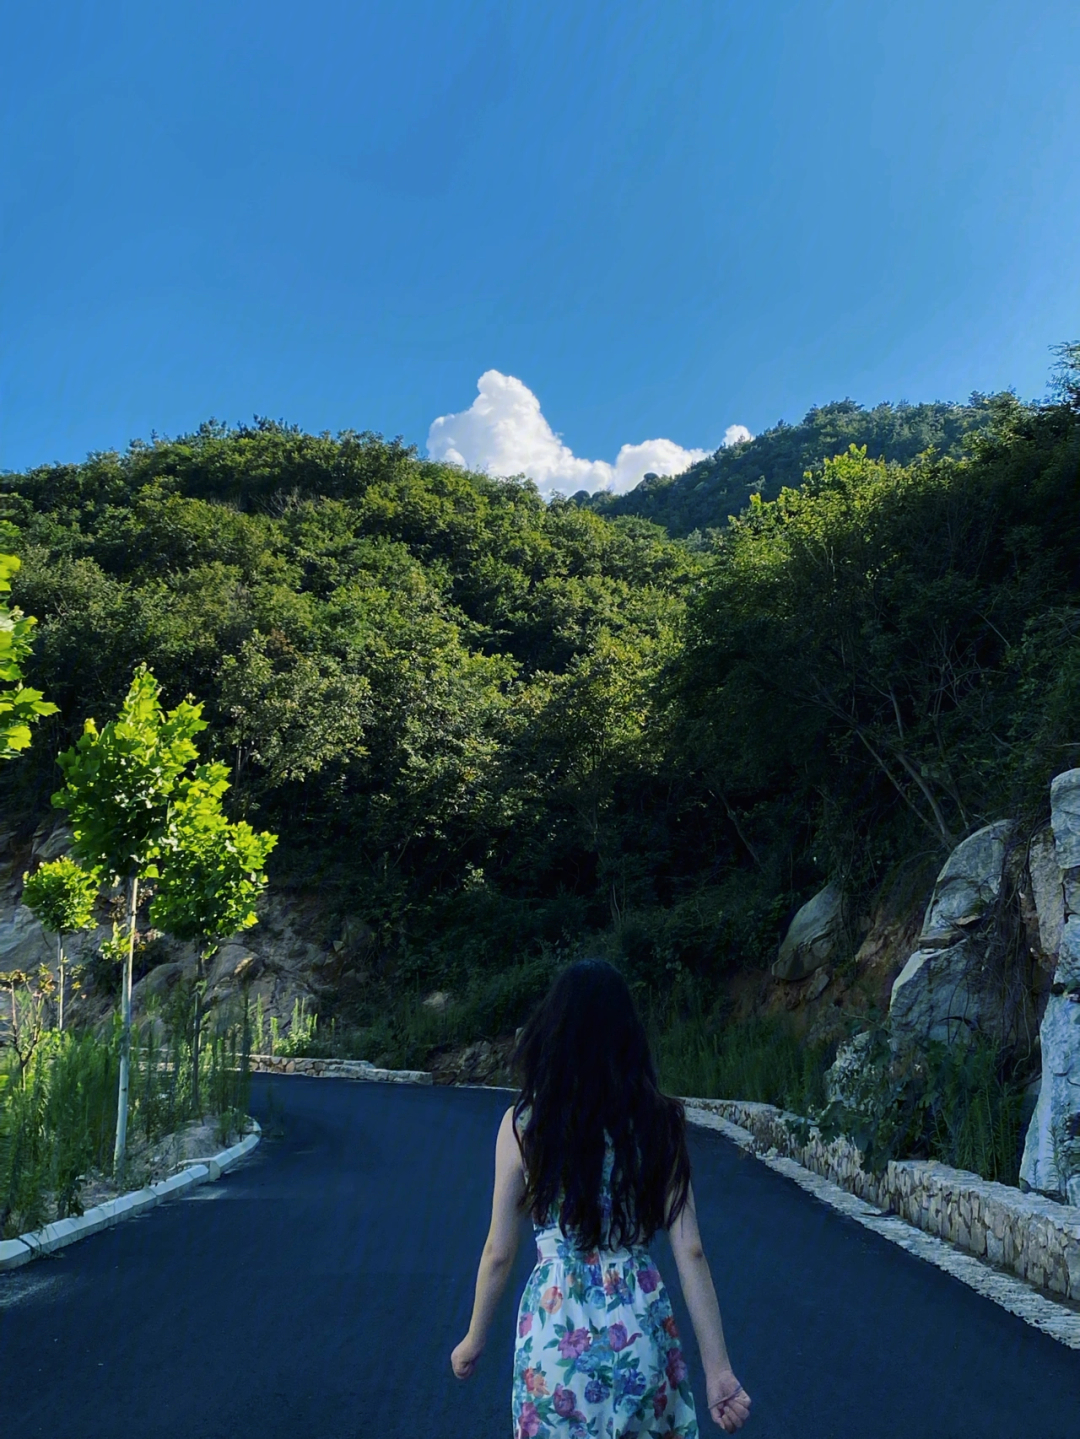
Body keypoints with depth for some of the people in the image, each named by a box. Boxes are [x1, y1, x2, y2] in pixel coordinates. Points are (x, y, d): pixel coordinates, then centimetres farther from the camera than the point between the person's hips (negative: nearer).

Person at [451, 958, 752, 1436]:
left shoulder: (524, 1122, -10)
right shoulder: (660, 1120, -5)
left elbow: (499, 1251, -3)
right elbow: (690, 1252, -6)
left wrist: (474, 1339, 12)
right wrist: (717, 1368, -1)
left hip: (559, 1327, -1)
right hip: (641, 1328, 2)